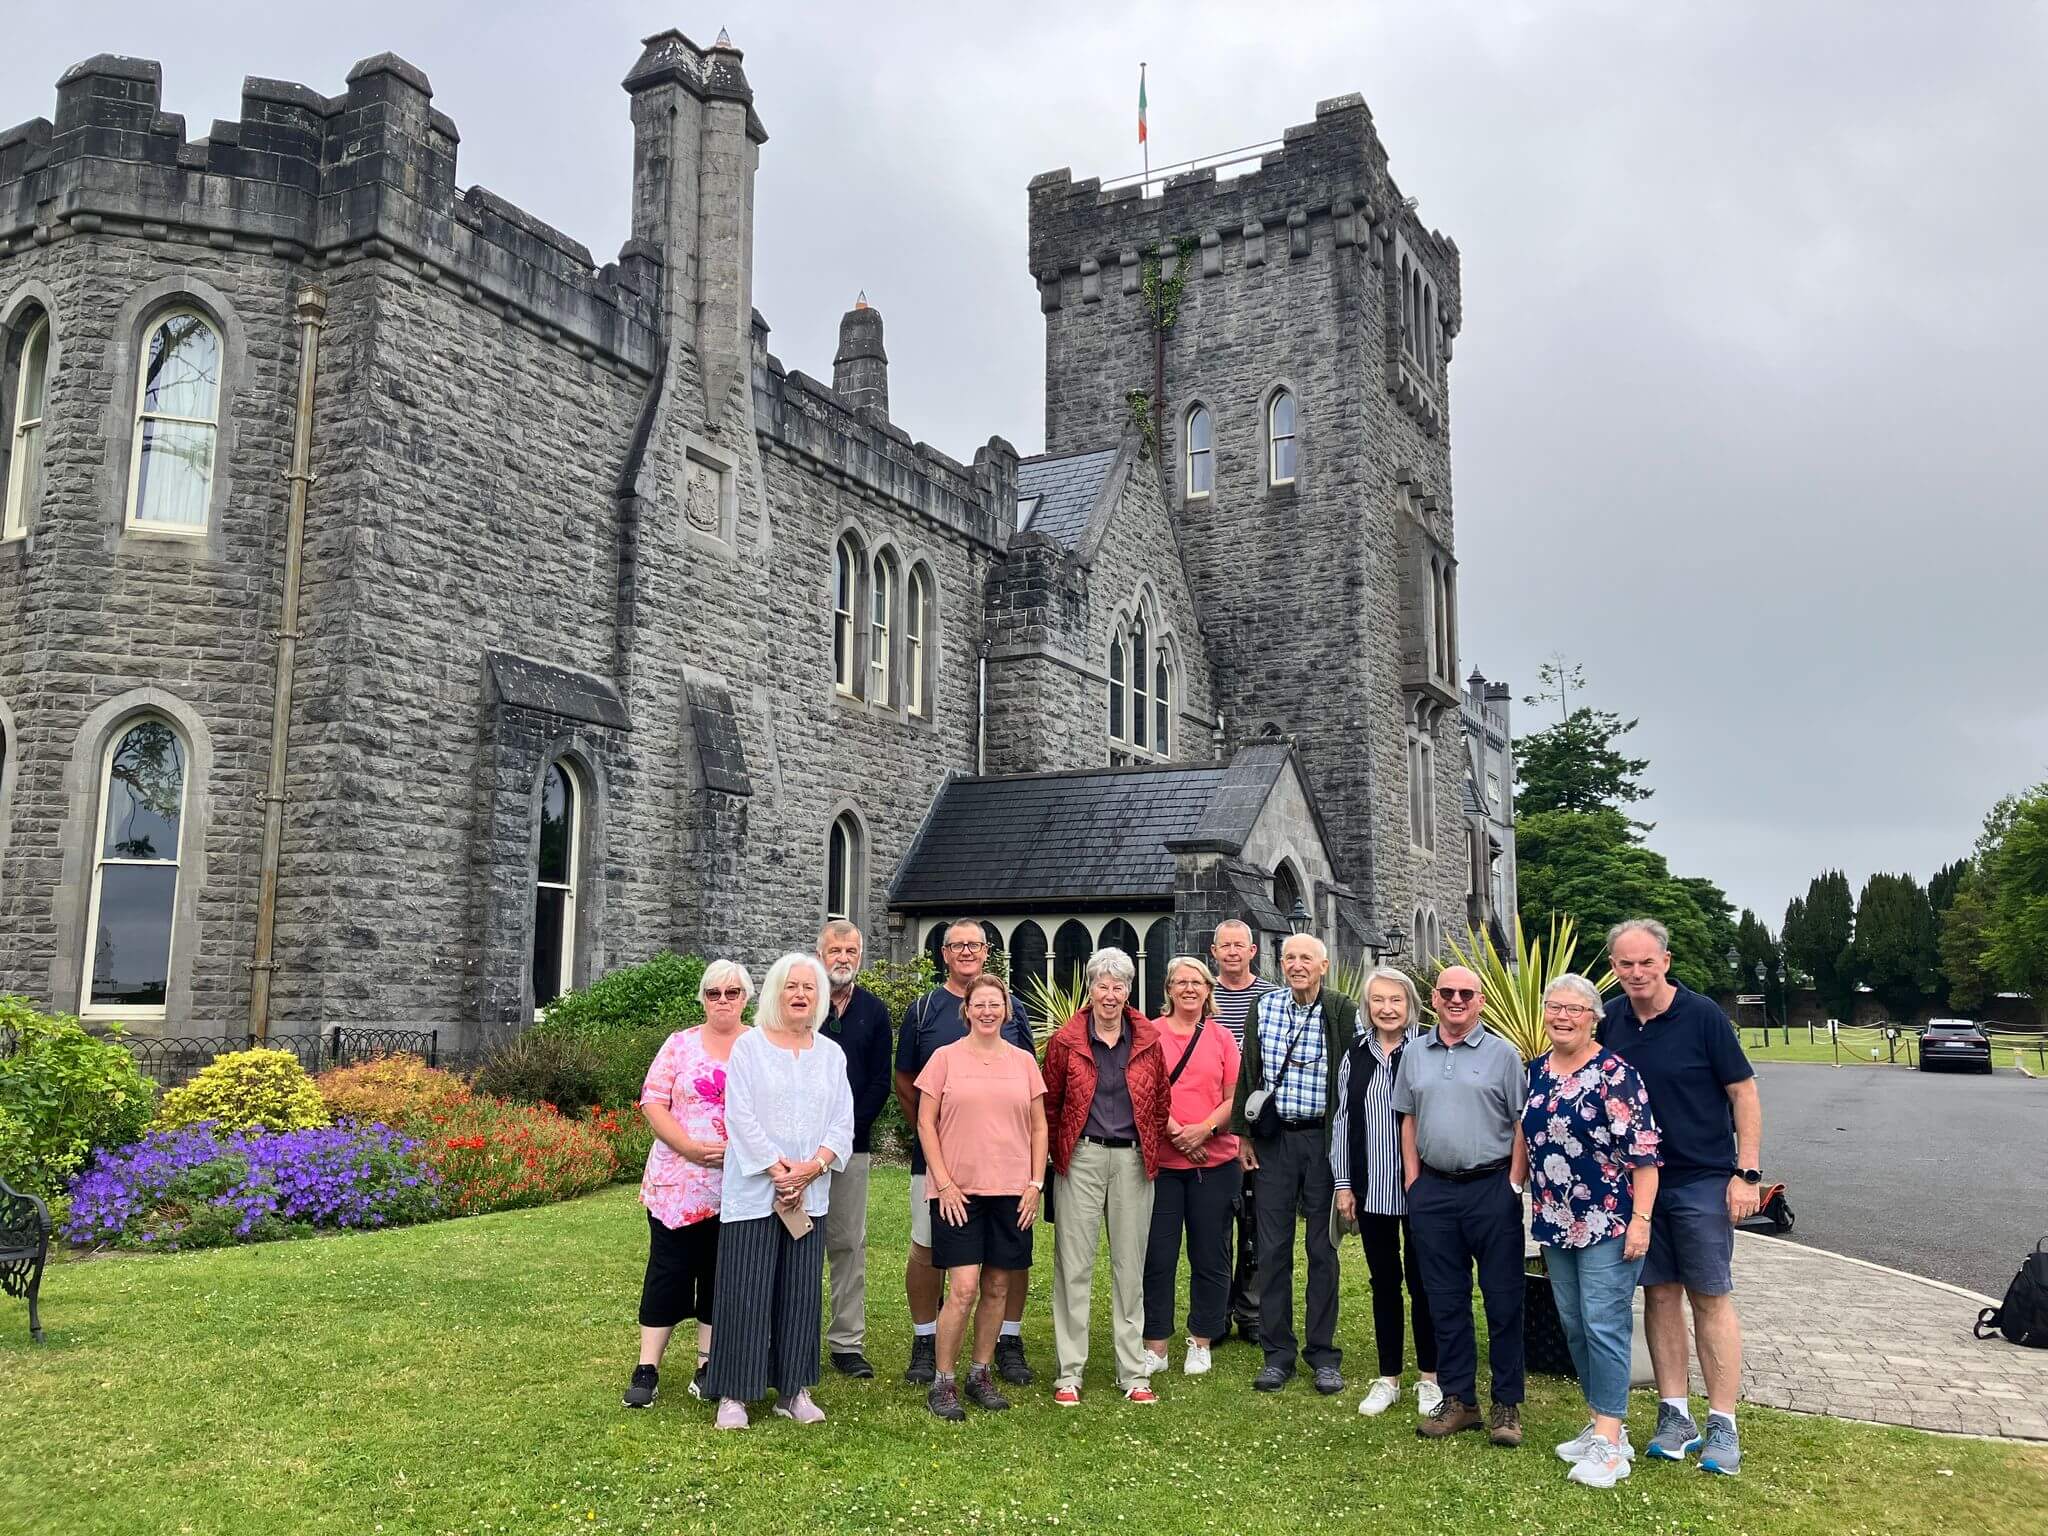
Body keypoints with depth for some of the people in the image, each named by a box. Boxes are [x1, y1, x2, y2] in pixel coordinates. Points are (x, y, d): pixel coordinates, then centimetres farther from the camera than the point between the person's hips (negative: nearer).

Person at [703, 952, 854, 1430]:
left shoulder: (831, 1054, 10)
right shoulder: (749, 1046, -1)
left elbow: (842, 1124, 5)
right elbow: (741, 1116, -8)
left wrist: (812, 1166, -10)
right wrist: (777, 1169, -14)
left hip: (810, 1194, 3)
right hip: (754, 1189, -3)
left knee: (801, 1290, 7)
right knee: (746, 1291, -1)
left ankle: (794, 1390, 17)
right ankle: (734, 1394, 8)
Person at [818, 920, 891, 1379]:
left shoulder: (874, 1011, 9)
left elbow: (880, 1081, 6)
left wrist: (847, 1127, -6)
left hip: (852, 1143, 2)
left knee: (849, 1244, 4)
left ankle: (846, 1343, 12)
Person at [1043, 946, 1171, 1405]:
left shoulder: (1148, 1040, 4)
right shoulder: (1066, 1040, -1)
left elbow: (1160, 1103, 11)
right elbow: (1050, 1103, 6)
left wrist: (1152, 1153, 6)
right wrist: (1060, 1152, 5)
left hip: (1133, 1160, 2)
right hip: (1081, 1158, -1)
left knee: (1130, 1267, 8)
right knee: (1073, 1266, 2)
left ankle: (1134, 1372, 18)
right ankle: (1069, 1373, 11)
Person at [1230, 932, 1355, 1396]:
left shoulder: (1344, 1014, -5)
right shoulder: (1265, 1008, 4)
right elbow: (1249, 1073, 9)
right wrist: (1243, 1133, 7)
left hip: (1324, 1139, -2)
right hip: (1272, 1138, 3)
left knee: (1322, 1248, 7)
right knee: (1272, 1248, 5)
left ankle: (1323, 1354, 18)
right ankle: (1277, 1353, 16)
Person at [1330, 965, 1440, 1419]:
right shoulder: (1355, 1056, 6)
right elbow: (1343, 1120, 9)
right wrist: (1343, 1184, 6)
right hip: (1371, 1190, 4)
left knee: (1421, 1281, 7)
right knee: (1383, 1282, 13)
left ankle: (1429, 1377, 23)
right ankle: (1388, 1378, 23)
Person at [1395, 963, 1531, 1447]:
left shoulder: (1503, 1054, -1)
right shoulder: (1415, 1053, 9)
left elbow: (1522, 1125, -2)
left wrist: (1514, 1183, -8)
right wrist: (1413, 1179, 7)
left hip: (1492, 1188, -3)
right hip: (1432, 1190, 4)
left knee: (1503, 1299, 2)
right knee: (1445, 1300, 10)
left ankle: (1507, 1405, 13)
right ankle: (1458, 1399, 20)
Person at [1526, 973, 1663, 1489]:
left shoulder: (1614, 1072, -13)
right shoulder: (1536, 1071, 8)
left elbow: (1644, 1150, -15)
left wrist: (1640, 1219, -18)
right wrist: (1537, 1210, 17)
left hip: (1606, 1223, -7)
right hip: (1555, 1224, 7)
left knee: (1604, 1325, -6)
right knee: (1574, 1326, 12)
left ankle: (1609, 1443, 1)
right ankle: (1603, 1423, 25)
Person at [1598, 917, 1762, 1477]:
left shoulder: (1702, 1016, -10)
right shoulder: (1610, 1022, 2)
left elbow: (1744, 1093, -7)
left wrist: (1747, 1172, -12)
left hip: (1702, 1181, -4)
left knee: (1710, 1299, 2)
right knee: (1659, 1293, 9)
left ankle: (1723, 1425, 10)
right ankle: (1675, 1414, 19)